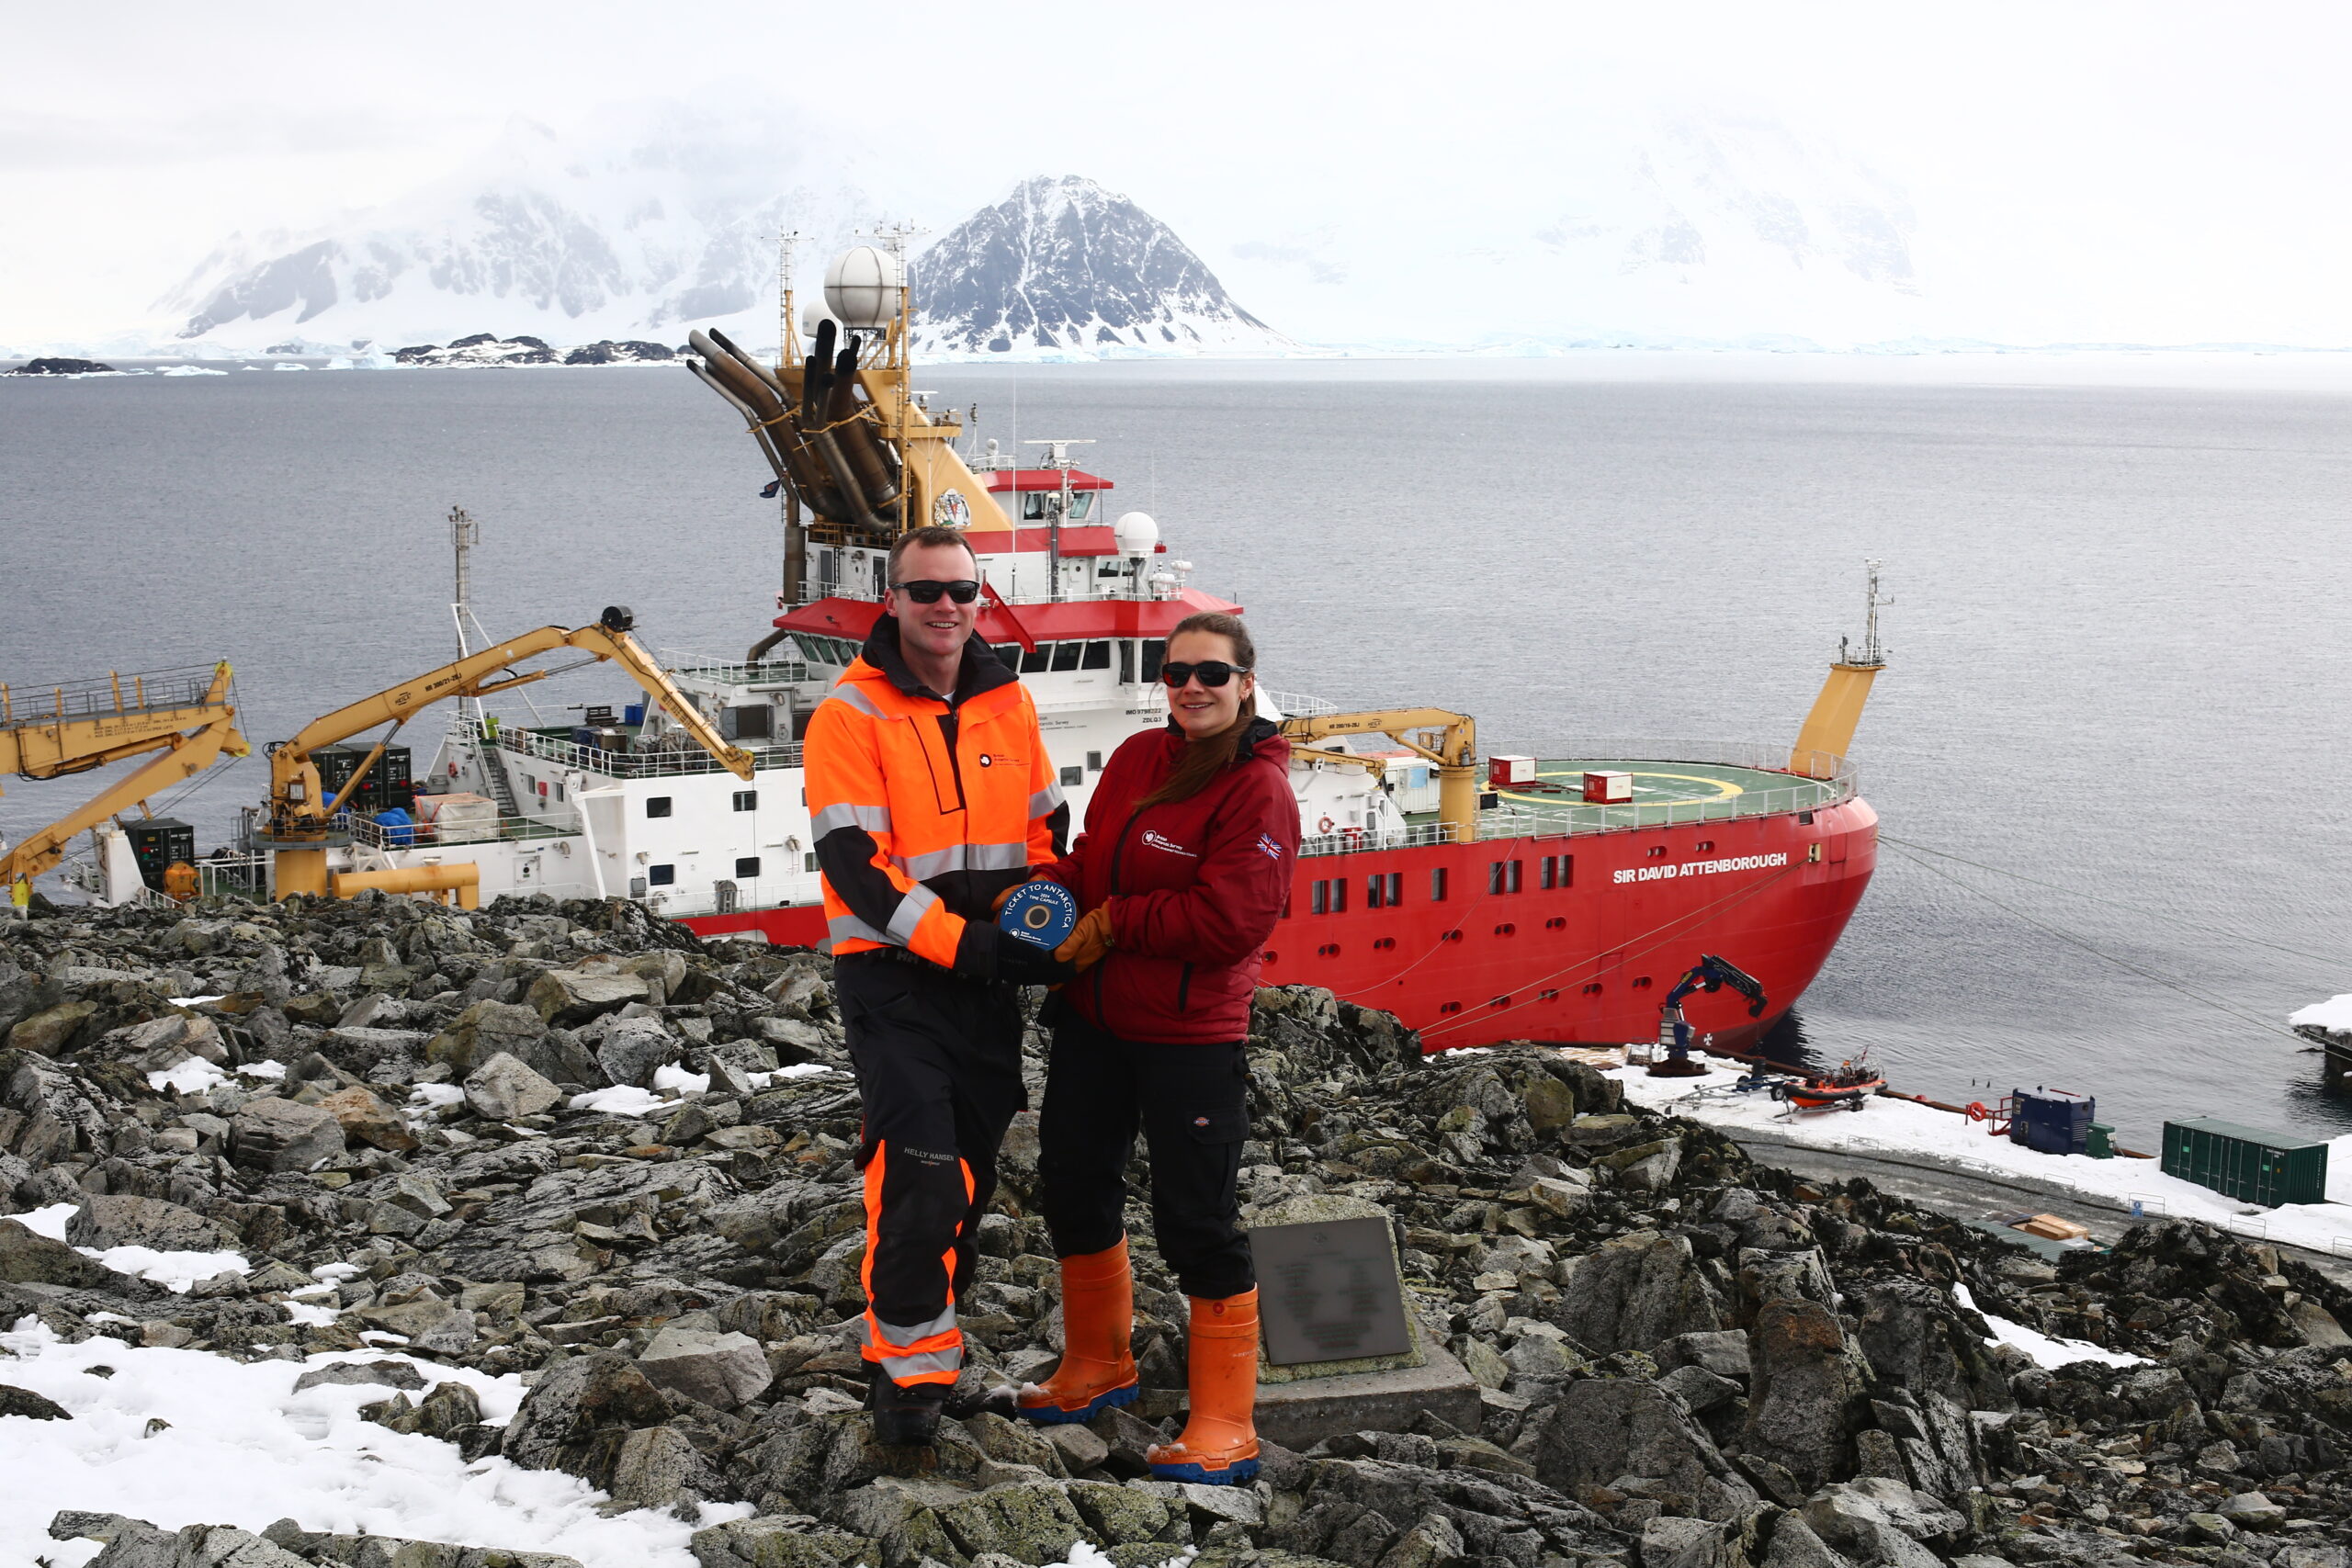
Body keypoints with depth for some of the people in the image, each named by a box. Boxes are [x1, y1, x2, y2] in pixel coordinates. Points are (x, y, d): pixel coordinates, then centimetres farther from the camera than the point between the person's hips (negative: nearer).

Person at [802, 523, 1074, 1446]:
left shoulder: (1007, 705, 7)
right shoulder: (849, 718, -10)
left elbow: (1049, 827, 17)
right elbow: (855, 867, -17)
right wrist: (967, 944, -25)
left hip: (989, 985, 6)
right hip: (895, 984, -6)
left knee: (970, 1178, 14)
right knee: (922, 1183, -14)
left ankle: (931, 1333, 31)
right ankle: (907, 1366, 1)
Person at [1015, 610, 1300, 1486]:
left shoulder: (1258, 789, -15)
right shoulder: (1137, 759, 6)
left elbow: (1229, 919, -21)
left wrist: (1111, 924, -17)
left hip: (1191, 1039, -8)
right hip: (1093, 1019, 8)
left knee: (1196, 1222, -3)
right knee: (1072, 1189, 19)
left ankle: (1225, 1428, 9)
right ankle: (1097, 1366, 40)